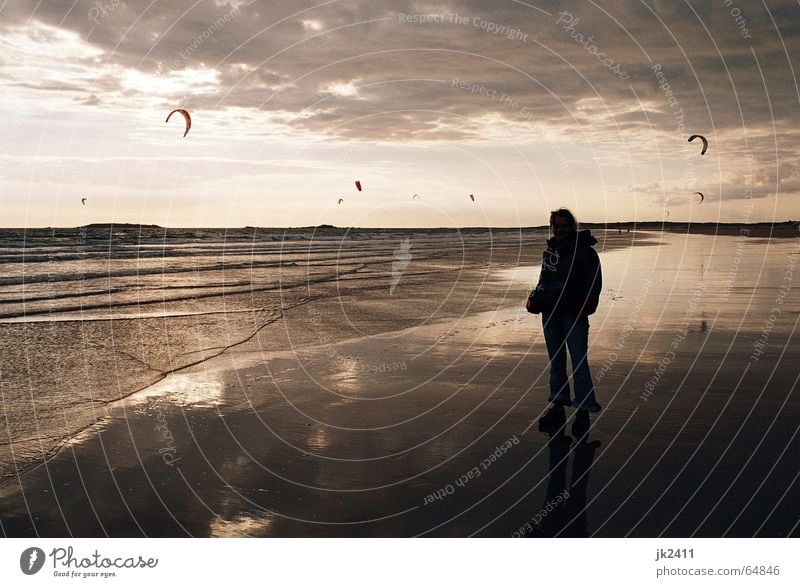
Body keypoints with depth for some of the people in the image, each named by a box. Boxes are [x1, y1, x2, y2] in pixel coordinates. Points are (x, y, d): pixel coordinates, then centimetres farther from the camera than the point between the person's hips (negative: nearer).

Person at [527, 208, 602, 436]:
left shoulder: (584, 251, -4)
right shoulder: (550, 251, 14)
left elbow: (594, 283, -4)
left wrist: (586, 304, -19)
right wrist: (535, 298, 8)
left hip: (574, 314, -6)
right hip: (550, 312, 6)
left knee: (579, 362, -7)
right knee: (555, 361, 12)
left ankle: (583, 412, 1)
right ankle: (557, 407, 22)